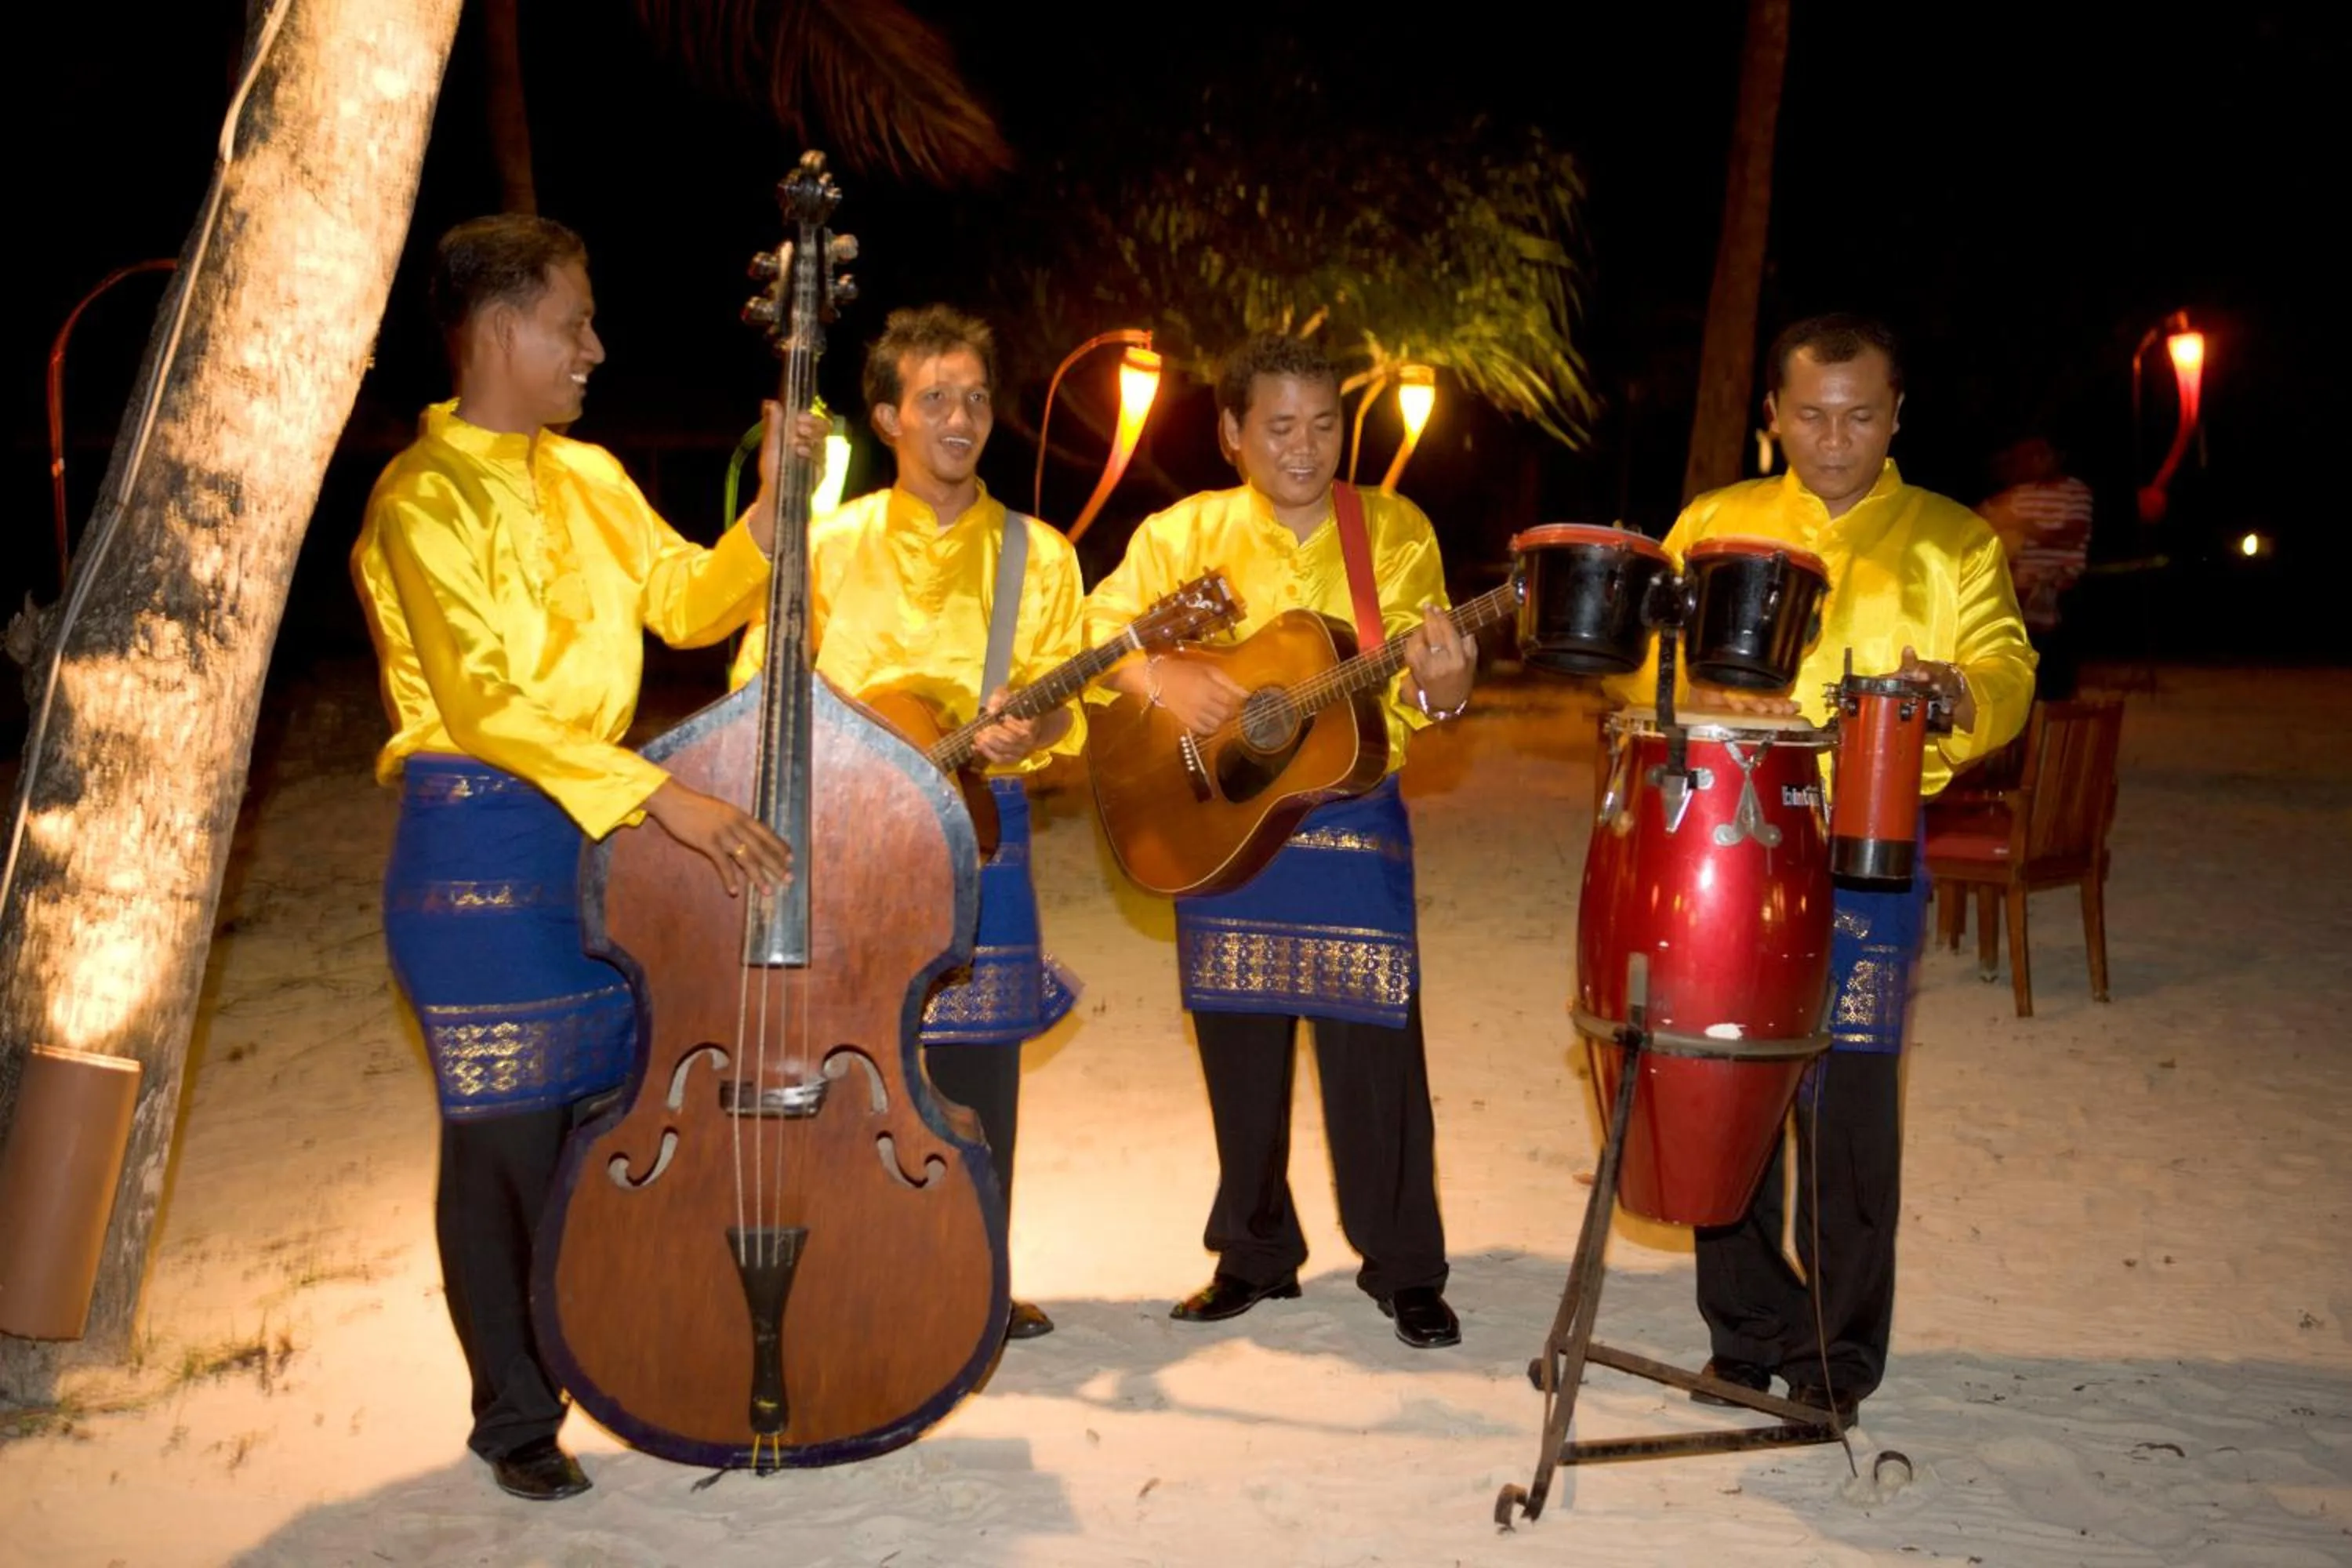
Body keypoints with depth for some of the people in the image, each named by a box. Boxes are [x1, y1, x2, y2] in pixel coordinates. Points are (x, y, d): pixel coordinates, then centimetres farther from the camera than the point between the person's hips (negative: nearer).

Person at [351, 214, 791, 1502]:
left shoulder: (588, 477, 12)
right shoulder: (424, 499, -12)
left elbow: (686, 602, 10)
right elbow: (487, 700, -22)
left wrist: (773, 509, -5)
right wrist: (662, 797, -29)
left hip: (596, 830, 7)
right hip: (480, 850, -7)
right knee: (506, 1144, 2)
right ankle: (515, 1416, 18)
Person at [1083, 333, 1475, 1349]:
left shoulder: (1394, 530, 1)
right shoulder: (1186, 532, 2)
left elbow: (1415, 681, -4)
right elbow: (1097, 629, 1)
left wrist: (1441, 688, -27)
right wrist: (1163, 678, -18)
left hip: (1352, 815, -1)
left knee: (1376, 1050, -3)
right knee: (1240, 1048, 10)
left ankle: (1405, 1270, 13)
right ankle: (1254, 1254, 26)